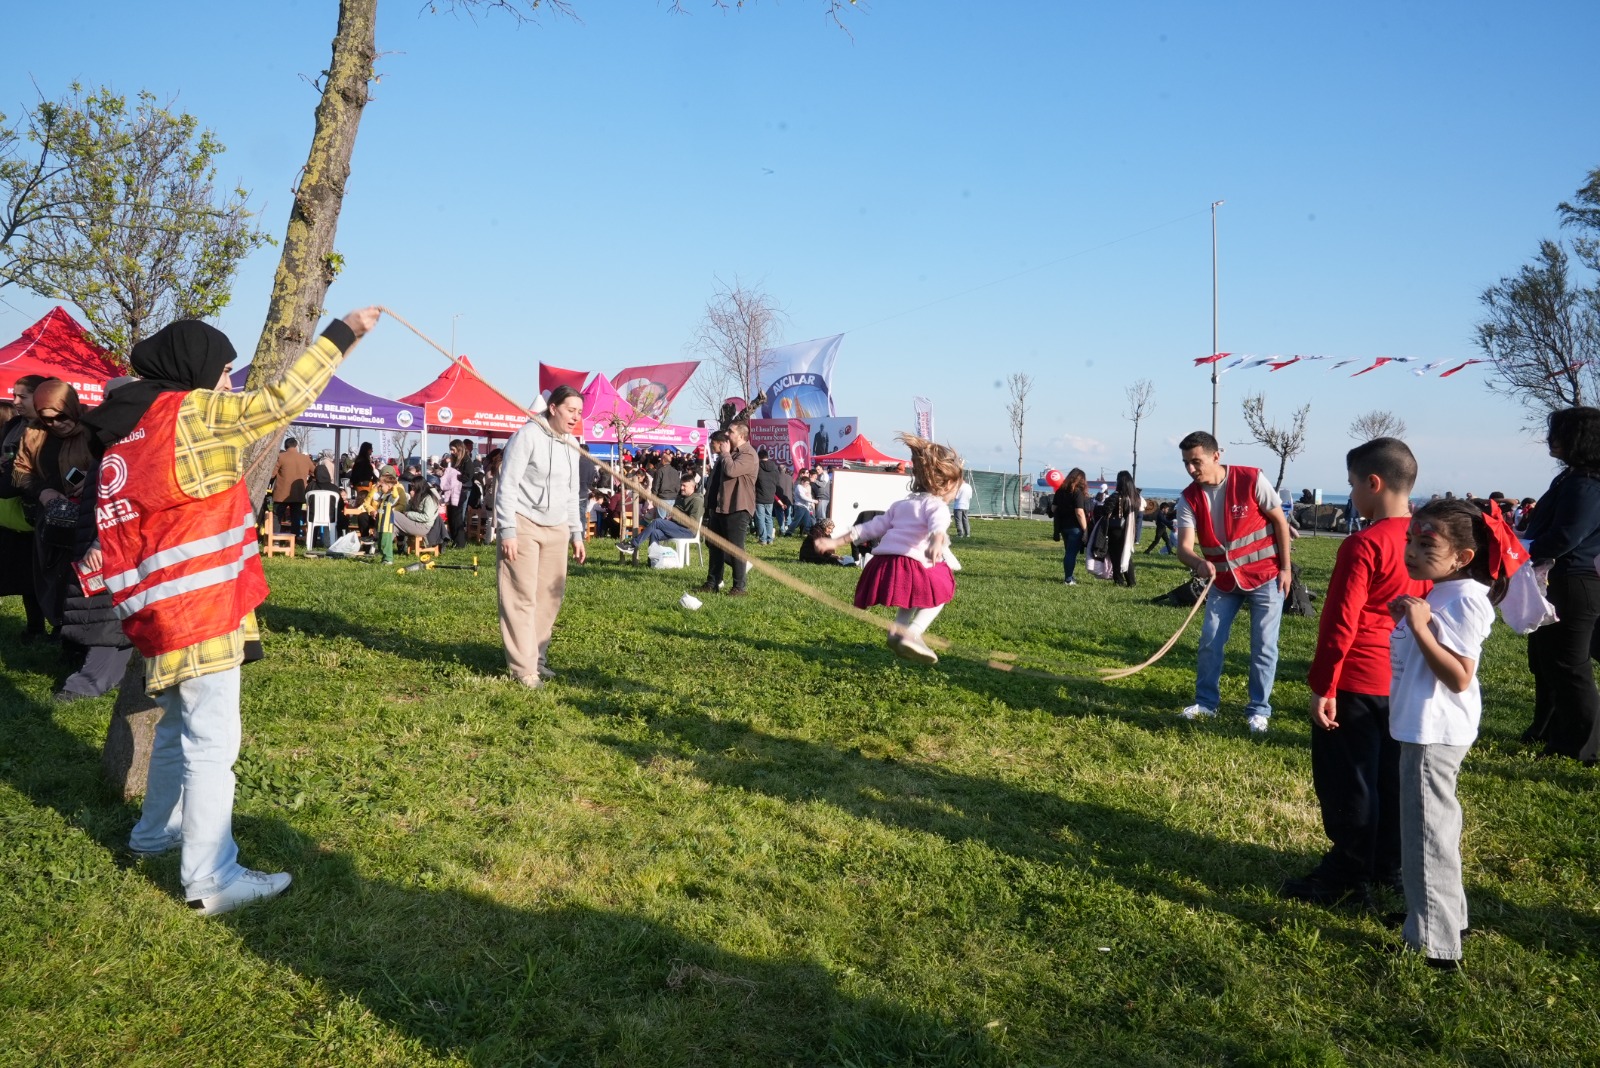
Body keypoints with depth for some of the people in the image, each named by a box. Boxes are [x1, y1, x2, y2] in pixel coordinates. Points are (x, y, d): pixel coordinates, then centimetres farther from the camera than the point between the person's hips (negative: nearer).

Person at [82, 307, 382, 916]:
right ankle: (212, 879, -2)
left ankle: (156, 832, 40)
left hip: (164, 609, 9)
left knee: (180, 725, 24)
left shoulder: (131, 429, 15)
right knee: (212, 741, -6)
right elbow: (283, 399, -15)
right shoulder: (190, 413, -11)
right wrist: (343, 332, -9)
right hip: (200, 609, -9)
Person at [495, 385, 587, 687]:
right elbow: (507, 486, -12)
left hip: (556, 528, 7)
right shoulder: (528, 435, -10)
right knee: (522, 597, -6)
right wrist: (507, 531, -17)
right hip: (523, 525, -7)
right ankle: (524, 668, -2)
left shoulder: (571, 444, 13)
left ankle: (538, 656, 20)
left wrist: (576, 533, 19)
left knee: (551, 595, 6)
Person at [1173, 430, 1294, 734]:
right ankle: (1206, 703, 18)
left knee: (1263, 646, 1)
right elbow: (1184, 546, -20)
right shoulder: (1189, 499, -11)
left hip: (1265, 577, -3)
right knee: (1209, 642, 3)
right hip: (1223, 581, 3)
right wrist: (1198, 563, -44)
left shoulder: (1252, 480, -18)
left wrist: (1285, 568, -9)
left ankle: (1259, 710, 12)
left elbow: (1280, 521, -8)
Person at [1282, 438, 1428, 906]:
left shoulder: (1363, 545, -20)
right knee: (1391, 776, 17)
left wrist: (1322, 686, -15)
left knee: (1345, 781, 4)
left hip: (1355, 683, -8)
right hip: (1402, 681, 8)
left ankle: (1348, 874, 13)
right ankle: (1389, 867, 29)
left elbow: (1341, 623, -20)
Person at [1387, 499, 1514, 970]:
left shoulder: (1463, 600, -21)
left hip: (1434, 733, -11)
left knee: (1426, 832, -2)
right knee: (1431, 827, 23)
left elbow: (1458, 677, -26)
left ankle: (1433, 945, 8)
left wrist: (1419, 627, -30)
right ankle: (1443, 914, 40)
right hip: (1425, 729, 11)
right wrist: (1407, 620, 4)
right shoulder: (1438, 594, 9)